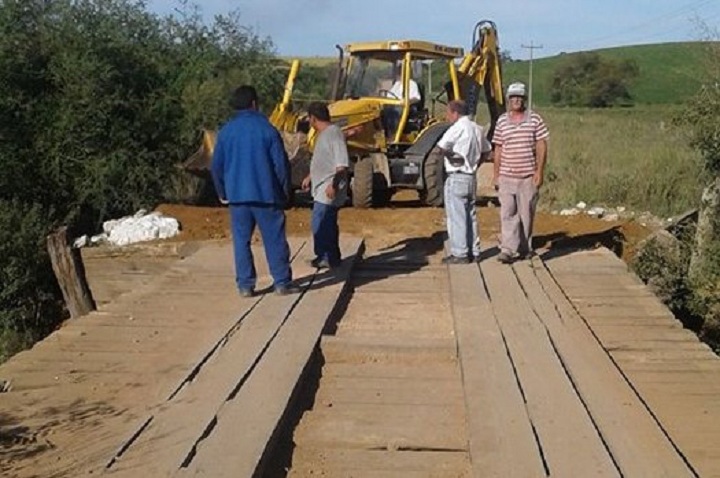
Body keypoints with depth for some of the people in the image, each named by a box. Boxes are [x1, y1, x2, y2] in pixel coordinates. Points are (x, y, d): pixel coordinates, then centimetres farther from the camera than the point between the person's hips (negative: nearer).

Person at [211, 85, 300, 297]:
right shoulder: (266, 129, -6)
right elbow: (281, 163, -6)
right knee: (274, 239, 5)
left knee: (241, 240, 8)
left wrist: (222, 192, 18)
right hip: (266, 194, -2)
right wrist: (285, 190, 7)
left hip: (237, 195, 3)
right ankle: (282, 282, 8)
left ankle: (245, 285, 8)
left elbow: (216, 166, 6)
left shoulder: (226, 131, 3)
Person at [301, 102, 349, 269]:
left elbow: (342, 164, -23)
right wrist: (310, 177, 32)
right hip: (321, 189, 10)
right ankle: (331, 257, 24)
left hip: (328, 191, -10)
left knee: (320, 225, -7)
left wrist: (334, 185, -27)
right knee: (328, 224, 15)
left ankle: (326, 258, 1)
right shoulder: (323, 134, 14)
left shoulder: (334, 133, -17)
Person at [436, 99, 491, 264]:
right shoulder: (477, 128, 12)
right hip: (471, 177, 8)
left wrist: (449, 155, -10)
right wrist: (474, 162, 15)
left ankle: (459, 253, 0)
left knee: (456, 216, -3)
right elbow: (486, 150, 22)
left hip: (457, 177, -8)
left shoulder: (458, 128, -15)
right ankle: (473, 251, 19)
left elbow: (442, 146, -27)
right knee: (470, 215, 14)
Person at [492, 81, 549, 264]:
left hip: (528, 176, -1)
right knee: (507, 213, -6)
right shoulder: (502, 121, 7)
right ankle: (507, 250, -8)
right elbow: (498, 149, 10)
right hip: (506, 176, 1)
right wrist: (496, 174, 7)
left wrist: (540, 171, -6)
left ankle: (525, 249, 18)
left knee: (527, 213, 6)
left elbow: (541, 146, 1)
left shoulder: (535, 119, 2)